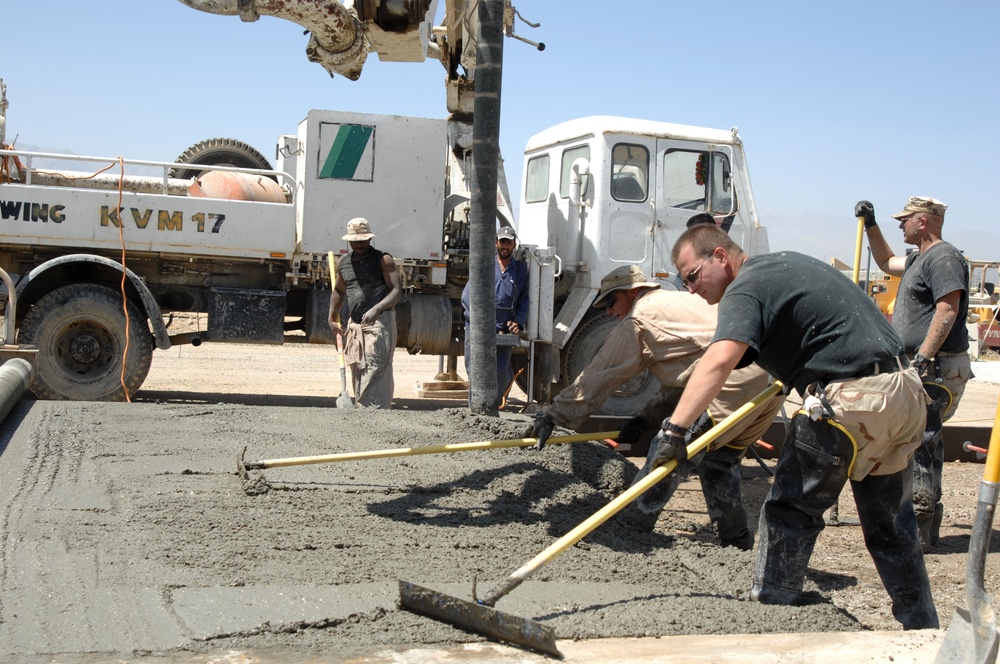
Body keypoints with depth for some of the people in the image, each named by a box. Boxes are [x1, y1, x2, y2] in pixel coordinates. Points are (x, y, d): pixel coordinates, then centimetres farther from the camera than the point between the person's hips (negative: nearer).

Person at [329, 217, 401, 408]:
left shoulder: (383, 260, -3)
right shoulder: (343, 262, 15)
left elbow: (396, 290, -11)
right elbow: (339, 291, 29)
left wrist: (376, 309, -25)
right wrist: (332, 318, 20)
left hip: (380, 321, -7)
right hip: (355, 324, 7)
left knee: (375, 370, -15)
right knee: (357, 371, 8)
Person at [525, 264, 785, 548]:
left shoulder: (638, 319, 4)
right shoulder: (683, 300, 31)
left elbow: (597, 378, 3)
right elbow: (680, 380, 28)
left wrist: (553, 416, 8)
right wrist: (647, 419, 22)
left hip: (730, 388, -9)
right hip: (771, 382, 9)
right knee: (719, 460, 23)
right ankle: (737, 542, 28)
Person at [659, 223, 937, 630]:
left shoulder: (745, 289, -9)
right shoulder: (788, 261, 20)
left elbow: (719, 360, -27)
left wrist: (675, 429, -34)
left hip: (850, 403, -9)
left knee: (790, 512, 3)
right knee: (891, 525, 19)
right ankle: (923, 628, 27)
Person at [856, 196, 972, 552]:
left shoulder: (943, 257, -12)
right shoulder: (919, 259, 20)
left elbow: (948, 311, -22)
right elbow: (887, 262, 41)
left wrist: (923, 357, -26)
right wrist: (871, 226, 33)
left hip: (937, 369, -11)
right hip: (921, 369, 11)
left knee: (919, 440, -13)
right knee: (923, 441, 14)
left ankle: (919, 528, -11)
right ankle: (925, 522, 23)